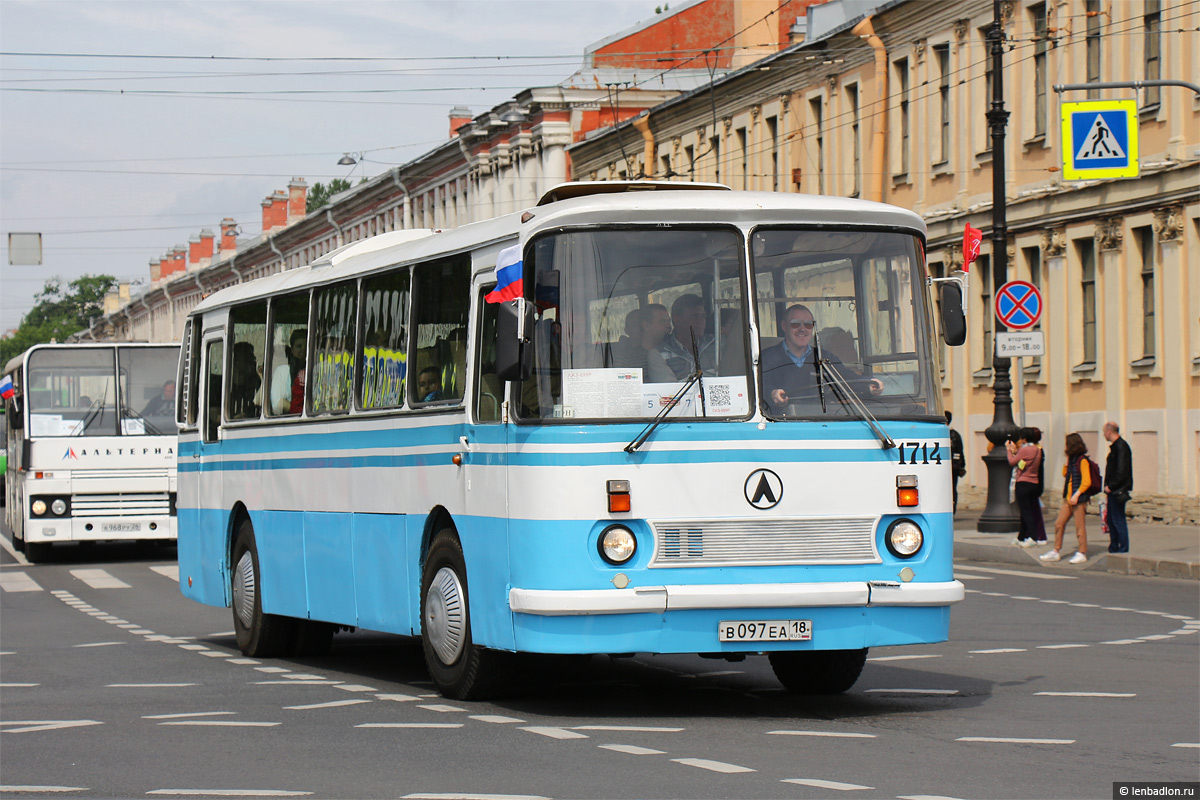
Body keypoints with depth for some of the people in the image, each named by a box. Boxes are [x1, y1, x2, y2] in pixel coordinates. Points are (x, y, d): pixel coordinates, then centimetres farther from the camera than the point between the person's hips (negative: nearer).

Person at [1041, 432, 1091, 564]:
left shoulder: (1082, 460, -12)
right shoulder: (1072, 459, 14)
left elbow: (1086, 481, -16)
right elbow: (1065, 474, 21)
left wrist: (1076, 495, -21)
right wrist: (1067, 461, 9)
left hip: (1079, 499, -9)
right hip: (1068, 498, 9)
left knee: (1079, 526, -2)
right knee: (1059, 523, 7)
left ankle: (1082, 553, 6)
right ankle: (1056, 552, 12)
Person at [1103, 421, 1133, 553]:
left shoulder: (1121, 447, -15)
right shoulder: (1116, 446, 17)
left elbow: (1121, 471, -22)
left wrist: (1110, 486, -17)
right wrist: (1108, 486, 14)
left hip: (1118, 490, -10)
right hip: (1113, 490, 10)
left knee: (1118, 520, -7)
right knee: (1111, 519, 14)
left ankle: (1123, 549, -4)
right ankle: (1114, 548, 20)